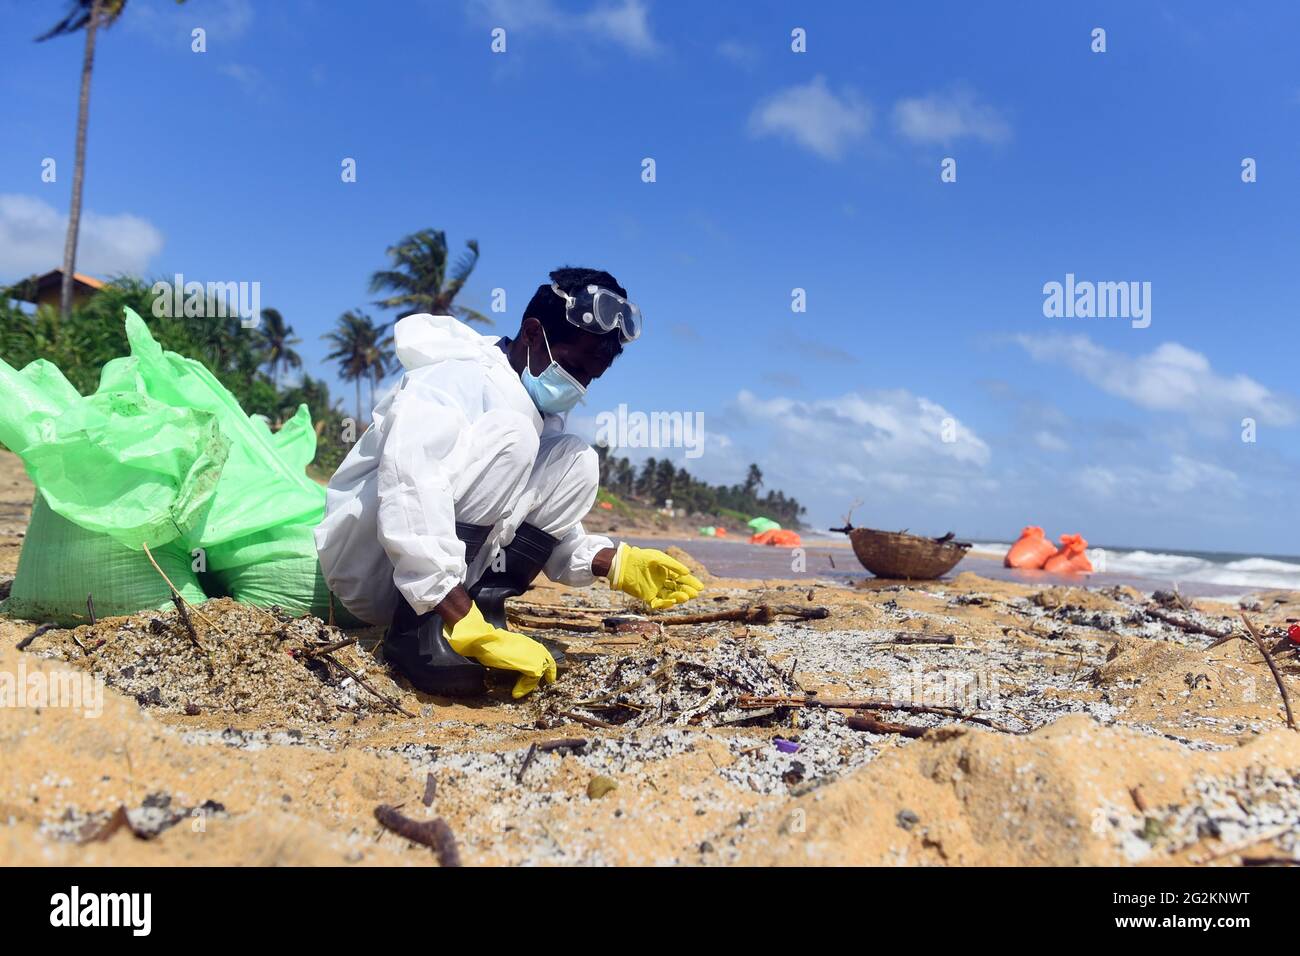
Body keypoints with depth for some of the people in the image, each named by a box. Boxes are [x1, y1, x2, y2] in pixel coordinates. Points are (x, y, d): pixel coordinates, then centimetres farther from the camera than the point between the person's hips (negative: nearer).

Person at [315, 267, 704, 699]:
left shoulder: (543, 416, 9)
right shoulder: (456, 376, -17)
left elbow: (551, 538, 8)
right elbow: (408, 501, -33)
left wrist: (617, 563, -10)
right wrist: (467, 626, -40)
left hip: (441, 572, 7)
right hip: (364, 560, -7)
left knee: (576, 461, -5)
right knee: (508, 434, -27)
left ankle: (484, 610, -13)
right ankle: (421, 630, -27)